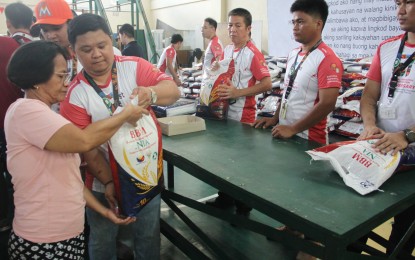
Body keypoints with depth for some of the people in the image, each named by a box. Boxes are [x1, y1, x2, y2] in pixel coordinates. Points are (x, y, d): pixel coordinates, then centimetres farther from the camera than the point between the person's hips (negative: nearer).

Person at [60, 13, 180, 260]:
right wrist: (109, 182, -20)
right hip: (105, 183, 0)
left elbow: (173, 90, -19)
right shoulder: (75, 95, -13)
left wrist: (151, 93, -40)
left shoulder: (135, 66, -9)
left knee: (149, 234, 20)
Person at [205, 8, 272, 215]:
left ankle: (243, 207, 21)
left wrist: (238, 92, -24)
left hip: (243, 115, -7)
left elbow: (266, 84, -18)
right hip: (224, 111, 8)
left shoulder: (253, 54, -14)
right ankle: (224, 198, 35)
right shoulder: (226, 50, 9)